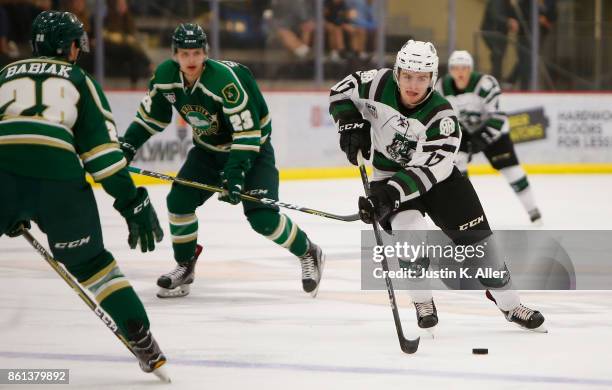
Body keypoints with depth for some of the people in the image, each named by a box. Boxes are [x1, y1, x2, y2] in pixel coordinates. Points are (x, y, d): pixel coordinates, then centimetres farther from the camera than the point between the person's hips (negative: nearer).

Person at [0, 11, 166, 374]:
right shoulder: (79, 81, 22)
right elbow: (102, 149, 10)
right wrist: (133, 202, 9)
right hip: (60, 177, 0)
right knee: (91, 262, 18)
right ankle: (143, 342, 13)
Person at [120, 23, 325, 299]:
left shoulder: (225, 80, -33)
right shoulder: (165, 77, -14)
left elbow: (248, 132, -32)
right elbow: (151, 115, 5)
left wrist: (236, 172, -38)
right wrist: (128, 145, -1)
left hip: (252, 147, -6)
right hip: (208, 149, 6)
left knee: (262, 216, -17)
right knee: (179, 200, -9)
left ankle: (308, 254, 7)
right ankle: (185, 268, 10)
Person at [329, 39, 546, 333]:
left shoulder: (442, 116, -27)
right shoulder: (380, 84, -20)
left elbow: (426, 170, -32)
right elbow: (341, 92, -2)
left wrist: (389, 195, -42)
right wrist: (351, 125, -18)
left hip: (437, 176, 0)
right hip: (388, 175, 0)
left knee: (476, 236, -2)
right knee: (411, 231, -26)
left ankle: (509, 303, 16)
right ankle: (422, 302, -4)